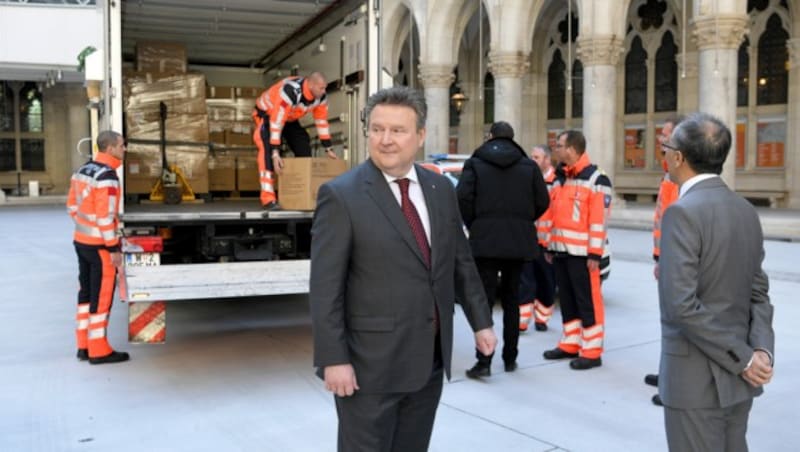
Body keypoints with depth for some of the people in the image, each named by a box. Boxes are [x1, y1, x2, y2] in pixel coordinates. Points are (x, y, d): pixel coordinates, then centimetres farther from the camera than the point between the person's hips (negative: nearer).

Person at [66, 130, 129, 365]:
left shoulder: (83, 170, 9)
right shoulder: (107, 176, -19)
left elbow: (72, 205, 14)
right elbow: (105, 216, -22)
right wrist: (113, 248, -18)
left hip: (81, 241, 9)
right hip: (99, 246, -9)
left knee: (86, 293, 15)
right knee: (102, 297, -1)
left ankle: (84, 345, 23)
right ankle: (99, 351, 6)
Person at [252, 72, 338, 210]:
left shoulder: (320, 97, -18)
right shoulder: (290, 91, -41)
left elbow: (322, 121, -5)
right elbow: (276, 122, -41)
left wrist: (329, 149, -4)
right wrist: (275, 153, -45)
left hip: (290, 119, 7)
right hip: (267, 114, -7)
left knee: (304, 151, 3)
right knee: (268, 151, -28)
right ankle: (268, 199, -31)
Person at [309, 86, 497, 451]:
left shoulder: (441, 189, 6)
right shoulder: (341, 196, -11)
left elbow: (462, 263, 14)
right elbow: (325, 288, -13)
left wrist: (480, 322, 13)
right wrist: (333, 359, -16)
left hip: (429, 360, 6)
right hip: (370, 364, -5)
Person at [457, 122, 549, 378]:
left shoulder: (475, 163, -1)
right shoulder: (529, 166, 6)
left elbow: (463, 198, -11)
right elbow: (542, 202, 3)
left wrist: (473, 225, 4)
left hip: (485, 240, -3)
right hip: (518, 242, 3)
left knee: (484, 299, -1)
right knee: (511, 300, 14)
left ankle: (484, 362, -7)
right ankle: (510, 358, 19)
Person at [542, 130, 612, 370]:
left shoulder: (596, 179, -10)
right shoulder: (559, 179, 16)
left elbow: (600, 220, -14)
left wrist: (595, 253, -17)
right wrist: (549, 246, 17)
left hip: (581, 252, -8)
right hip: (560, 250, 8)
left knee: (588, 302, -2)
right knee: (566, 300, 14)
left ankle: (591, 352, 4)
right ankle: (570, 344, 24)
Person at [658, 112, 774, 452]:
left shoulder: (683, 212, -18)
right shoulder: (746, 211, 7)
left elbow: (681, 305, -24)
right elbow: (758, 293, 6)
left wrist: (744, 359, -16)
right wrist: (761, 348, -6)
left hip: (696, 377, -8)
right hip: (735, 376, 8)